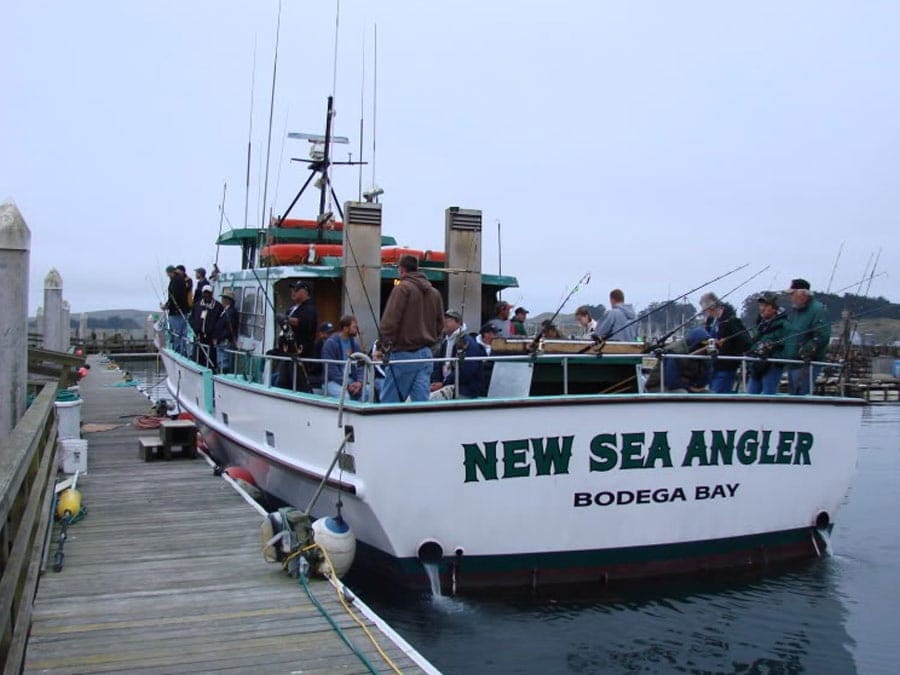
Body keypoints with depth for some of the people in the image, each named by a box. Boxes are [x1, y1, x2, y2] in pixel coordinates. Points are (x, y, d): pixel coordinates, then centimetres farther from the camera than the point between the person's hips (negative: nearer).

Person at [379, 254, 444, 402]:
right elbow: (440, 324, 16)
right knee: (421, 400, 4)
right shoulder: (434, 292, 14)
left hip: (404, 353, -6)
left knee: (389, 401, -1)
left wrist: (387, 344, -5)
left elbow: (389, 321, -14)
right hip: (426, 353, 6)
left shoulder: (402, 288, -7)